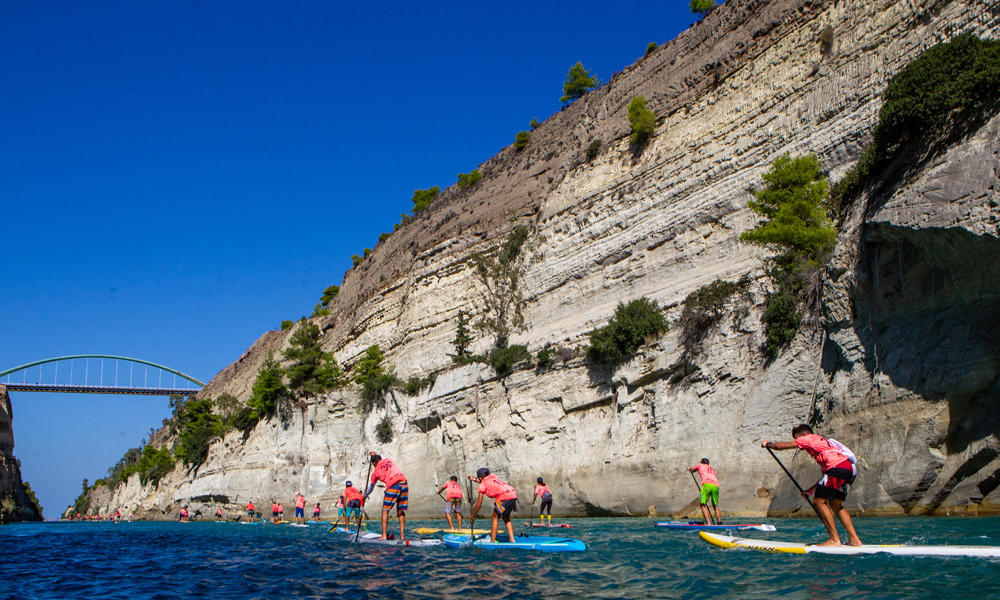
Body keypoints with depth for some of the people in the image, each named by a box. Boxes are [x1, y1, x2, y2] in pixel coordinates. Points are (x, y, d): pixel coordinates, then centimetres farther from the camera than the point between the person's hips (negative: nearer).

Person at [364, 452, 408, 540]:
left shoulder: (376, 471, 13)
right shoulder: (389, 460, 21)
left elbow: (371, 487, 27)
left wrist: (365, 496, 43)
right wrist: (375, 455, 57)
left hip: (392, 487, -4)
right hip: (404, 484, 4)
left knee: (385, 511, 10)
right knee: (401, 511, 12)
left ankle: (384, 536, 5)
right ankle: (402, 535, 8)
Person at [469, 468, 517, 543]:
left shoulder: (482, 484, 11)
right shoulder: (494, 477, 29)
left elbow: (479, 503, 11)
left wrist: (473, 516, 21)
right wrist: (474, 479, 66)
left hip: (504, 496, -7)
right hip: (514, 494, 7)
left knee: (495, 517, 7)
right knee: (506, 518, 21)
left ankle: (492, 542, 2)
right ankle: (512, 540, 13)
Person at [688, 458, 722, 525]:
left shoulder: (700, 466, 26)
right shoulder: (713, 470, 36)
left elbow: (692, 470, 45)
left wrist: (689, 468, 67)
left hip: (707, 484, -4)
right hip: (716, 486, 4)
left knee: (703, 505, -4)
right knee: (716, 506, 16)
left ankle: (708, 523, -19)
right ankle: (720, 522, 0)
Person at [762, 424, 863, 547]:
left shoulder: (808, 438, 10)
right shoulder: (822, 442, 34)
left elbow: (781, 446, 12)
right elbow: (826, 475, 36)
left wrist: (767, 444, 32)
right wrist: (810, 490, 39)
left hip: (839, 466, -9)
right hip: (851, 468, 9)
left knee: (819, 501, -5)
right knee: (835, 504, 18)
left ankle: (835, 540, -8)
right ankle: (854, 539, 14)